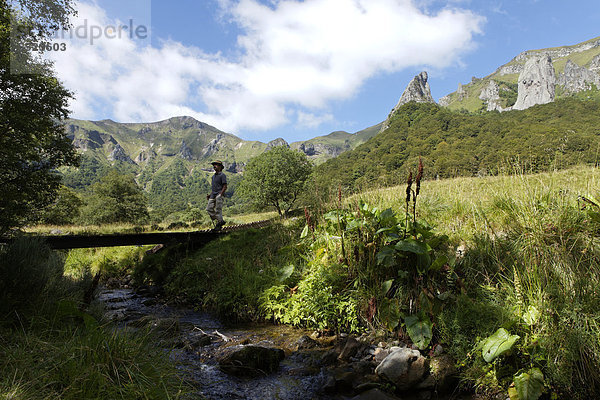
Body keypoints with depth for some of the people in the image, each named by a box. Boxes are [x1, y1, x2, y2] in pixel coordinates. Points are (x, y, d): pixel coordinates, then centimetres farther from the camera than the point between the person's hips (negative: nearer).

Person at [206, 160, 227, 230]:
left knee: (218, 210, -7)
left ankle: (219, 222, 5)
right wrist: (210, 194, 15)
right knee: (209, 208, 2)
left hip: (219, 195, -8)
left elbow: (225, 187, -11)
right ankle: (220, 221, 10)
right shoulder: (214, 176, 19)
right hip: (213, 195, 8)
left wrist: (220, 195, -19)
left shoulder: (222, 175, -6)